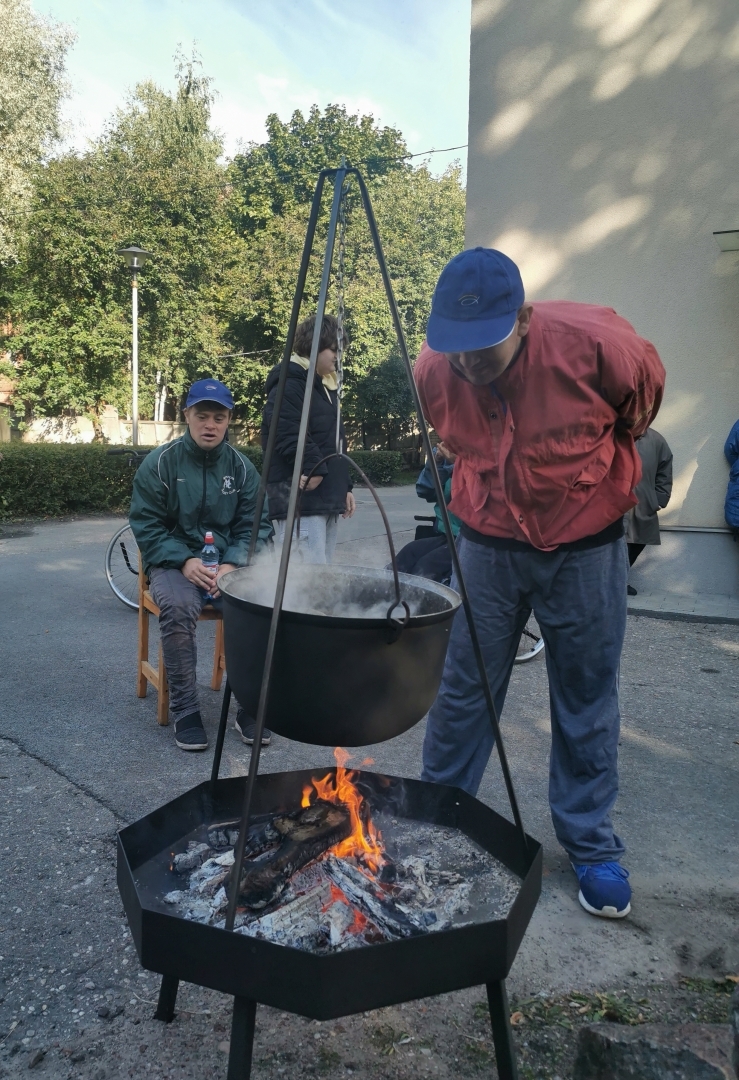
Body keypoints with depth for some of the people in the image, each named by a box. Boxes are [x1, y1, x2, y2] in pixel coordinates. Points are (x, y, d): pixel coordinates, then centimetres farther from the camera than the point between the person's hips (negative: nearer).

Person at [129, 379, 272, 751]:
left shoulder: (242, 467, 3)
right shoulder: (160, 462, -4)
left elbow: (255, 526, 2)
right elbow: (145, 525, -5)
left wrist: (232, 564, -16)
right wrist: (185, 561, -19)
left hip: (230, 564, 2)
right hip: (173, 562, -2)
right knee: (177, 607, -35)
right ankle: (185, 711, -17)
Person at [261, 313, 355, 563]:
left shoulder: (326, 386, 22)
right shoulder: (289, 384, -9)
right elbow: (287, 435, -22)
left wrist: (344, 486, 21)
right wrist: (314, 468, -22)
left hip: (327, 498, 10)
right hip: (299, 499, -10)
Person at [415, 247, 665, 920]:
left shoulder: (594, 342, -23)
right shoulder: (433, 371, -14)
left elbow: (645, 395, 1)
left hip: (586, 549, -1)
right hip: (487, 545, 2)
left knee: (587, 706, 9)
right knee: (461, 693, 8)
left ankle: (593, 847, 28)